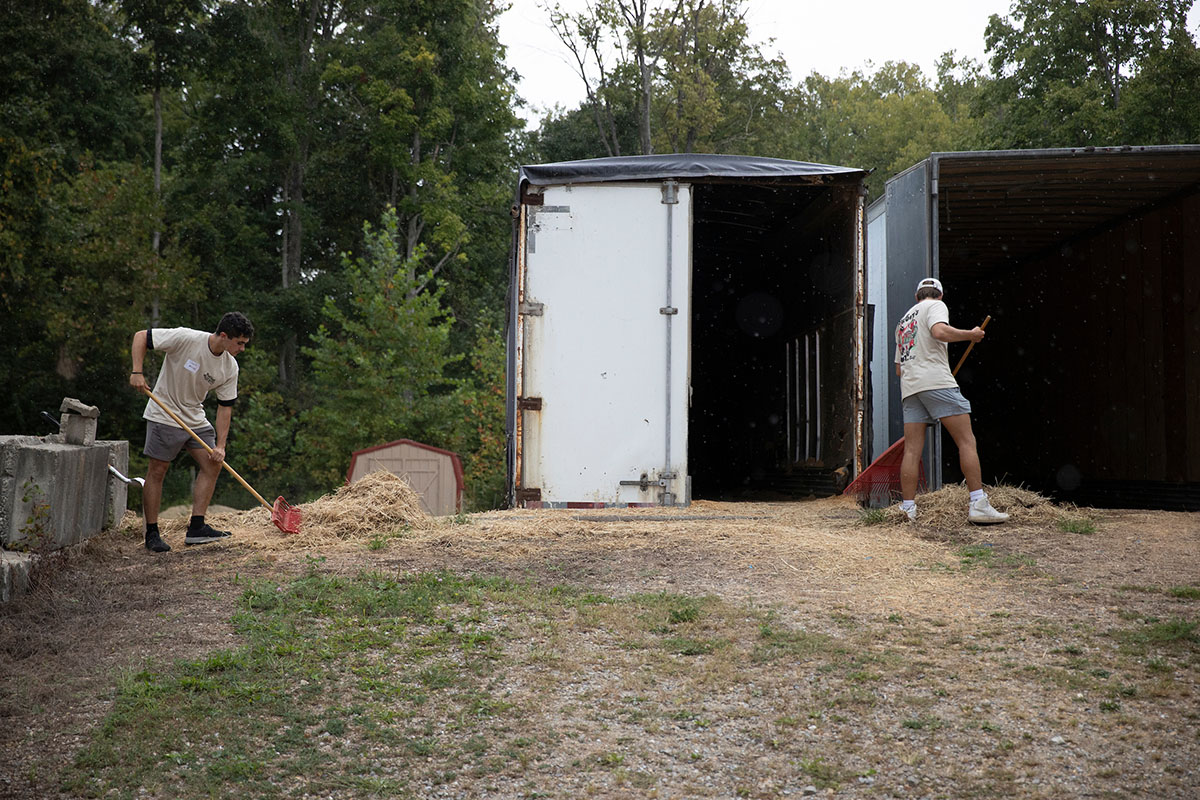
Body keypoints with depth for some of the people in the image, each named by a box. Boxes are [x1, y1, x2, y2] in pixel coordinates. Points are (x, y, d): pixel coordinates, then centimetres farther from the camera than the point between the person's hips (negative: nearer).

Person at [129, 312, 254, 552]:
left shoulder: (230, 368, -6)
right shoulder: (186, 338, -22)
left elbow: (225, 406, 0)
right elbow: (141, 337, -15)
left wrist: (220, 445, -7)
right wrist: (137, 372, -26)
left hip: (196, 420, 6)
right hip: (164, 415, -6)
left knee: (212, 464, -1)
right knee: (157, 471, -3)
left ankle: (196, 528, 4)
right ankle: (152, 534, 7)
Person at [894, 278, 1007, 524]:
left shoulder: (903, 321, 28)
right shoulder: (936, 306, 7)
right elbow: (939, 331, -15)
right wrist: (971, 335, -2)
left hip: (909, 388, 7)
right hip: (936, 381, -7)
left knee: (912, 450, 2)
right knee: (966, 441, -6)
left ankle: (908, 510, -4)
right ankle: (978, 505, -13)